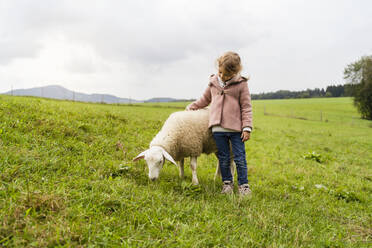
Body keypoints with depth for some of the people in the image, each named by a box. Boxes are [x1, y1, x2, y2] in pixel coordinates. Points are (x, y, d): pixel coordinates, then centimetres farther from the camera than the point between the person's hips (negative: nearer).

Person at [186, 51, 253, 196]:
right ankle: (227, 183, 24)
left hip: (236, 128, -3)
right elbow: (205, 99, 27)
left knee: (240, 158, 1)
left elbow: (246, 107, -2)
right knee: (223, 158, 10)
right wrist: (191, 107, 28)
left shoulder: (241, 84, -2)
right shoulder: (213, 83, 10)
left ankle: (243, 185, 13)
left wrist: (247, 127, -7)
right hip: (218, 128, 3)